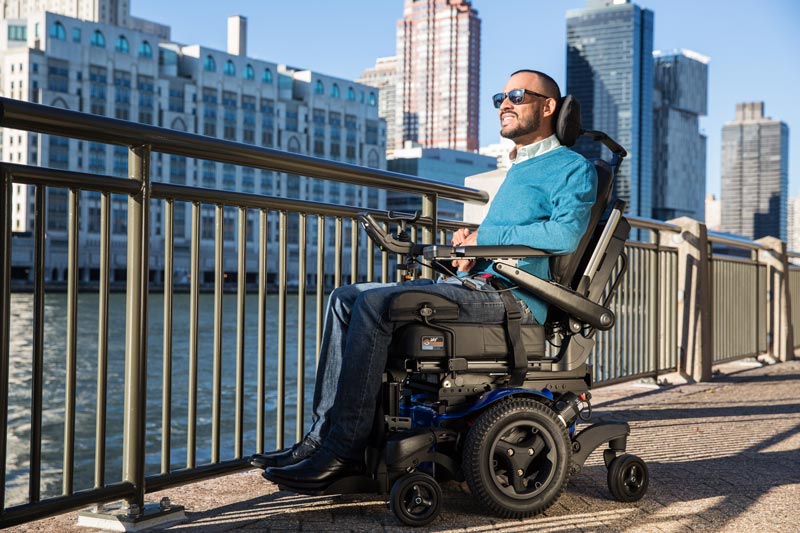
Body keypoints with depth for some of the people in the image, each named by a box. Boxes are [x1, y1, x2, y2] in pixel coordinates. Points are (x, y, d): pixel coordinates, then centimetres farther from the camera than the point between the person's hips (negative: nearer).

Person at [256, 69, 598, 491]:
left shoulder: (572, 167, 0)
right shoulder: (517, 170, 29)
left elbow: (565, 234, -18)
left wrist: (484, 236, -11)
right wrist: (466, 242, 6)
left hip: (515, 297, -10)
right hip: (476, 283, 10)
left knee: (375, 304, -26)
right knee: (346, 298, 0)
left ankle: (345, 451, -21)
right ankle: (323, 435, -5)